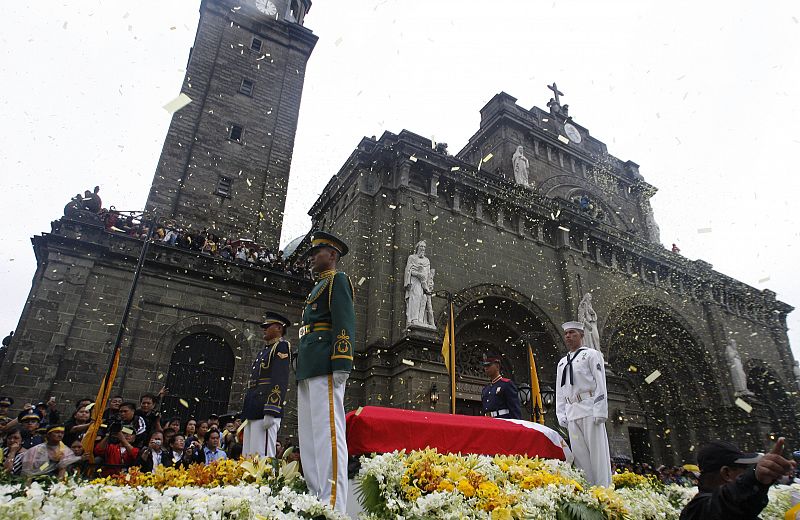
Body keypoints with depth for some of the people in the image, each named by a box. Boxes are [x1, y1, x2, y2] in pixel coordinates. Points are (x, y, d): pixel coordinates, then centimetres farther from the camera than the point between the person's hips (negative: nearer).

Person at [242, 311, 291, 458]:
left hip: (265, 410, -9)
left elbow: (280, 381, -16)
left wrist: (270, 412, -23)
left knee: (261, 457, -10)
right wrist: (248, 414, 22)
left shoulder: (281, 346, -5)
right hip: (254, 411, 9)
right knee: (248, 457, 10)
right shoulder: (265, 350, 23)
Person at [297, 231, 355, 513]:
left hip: (324, 369, -10)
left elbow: (345, 323, -12)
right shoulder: (318, 288, 29)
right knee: (309, 437, 9)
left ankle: (333, 505, -10)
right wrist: (303, 372, 21)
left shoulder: (337, 280, 2)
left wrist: (341, 365, -22)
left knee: (328, 434, -12)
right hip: (309, 372, 10)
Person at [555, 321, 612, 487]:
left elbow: (600, 384, -4)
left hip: (589, 409, -5)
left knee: (597, 453, -4)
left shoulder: (591, 354, 5)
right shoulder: (562, 362, 21)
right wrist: (561, 415, 9)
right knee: (580, 455, 4)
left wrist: (599, 412, -13)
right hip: (572, 414, 6)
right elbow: (559, 391, 19)